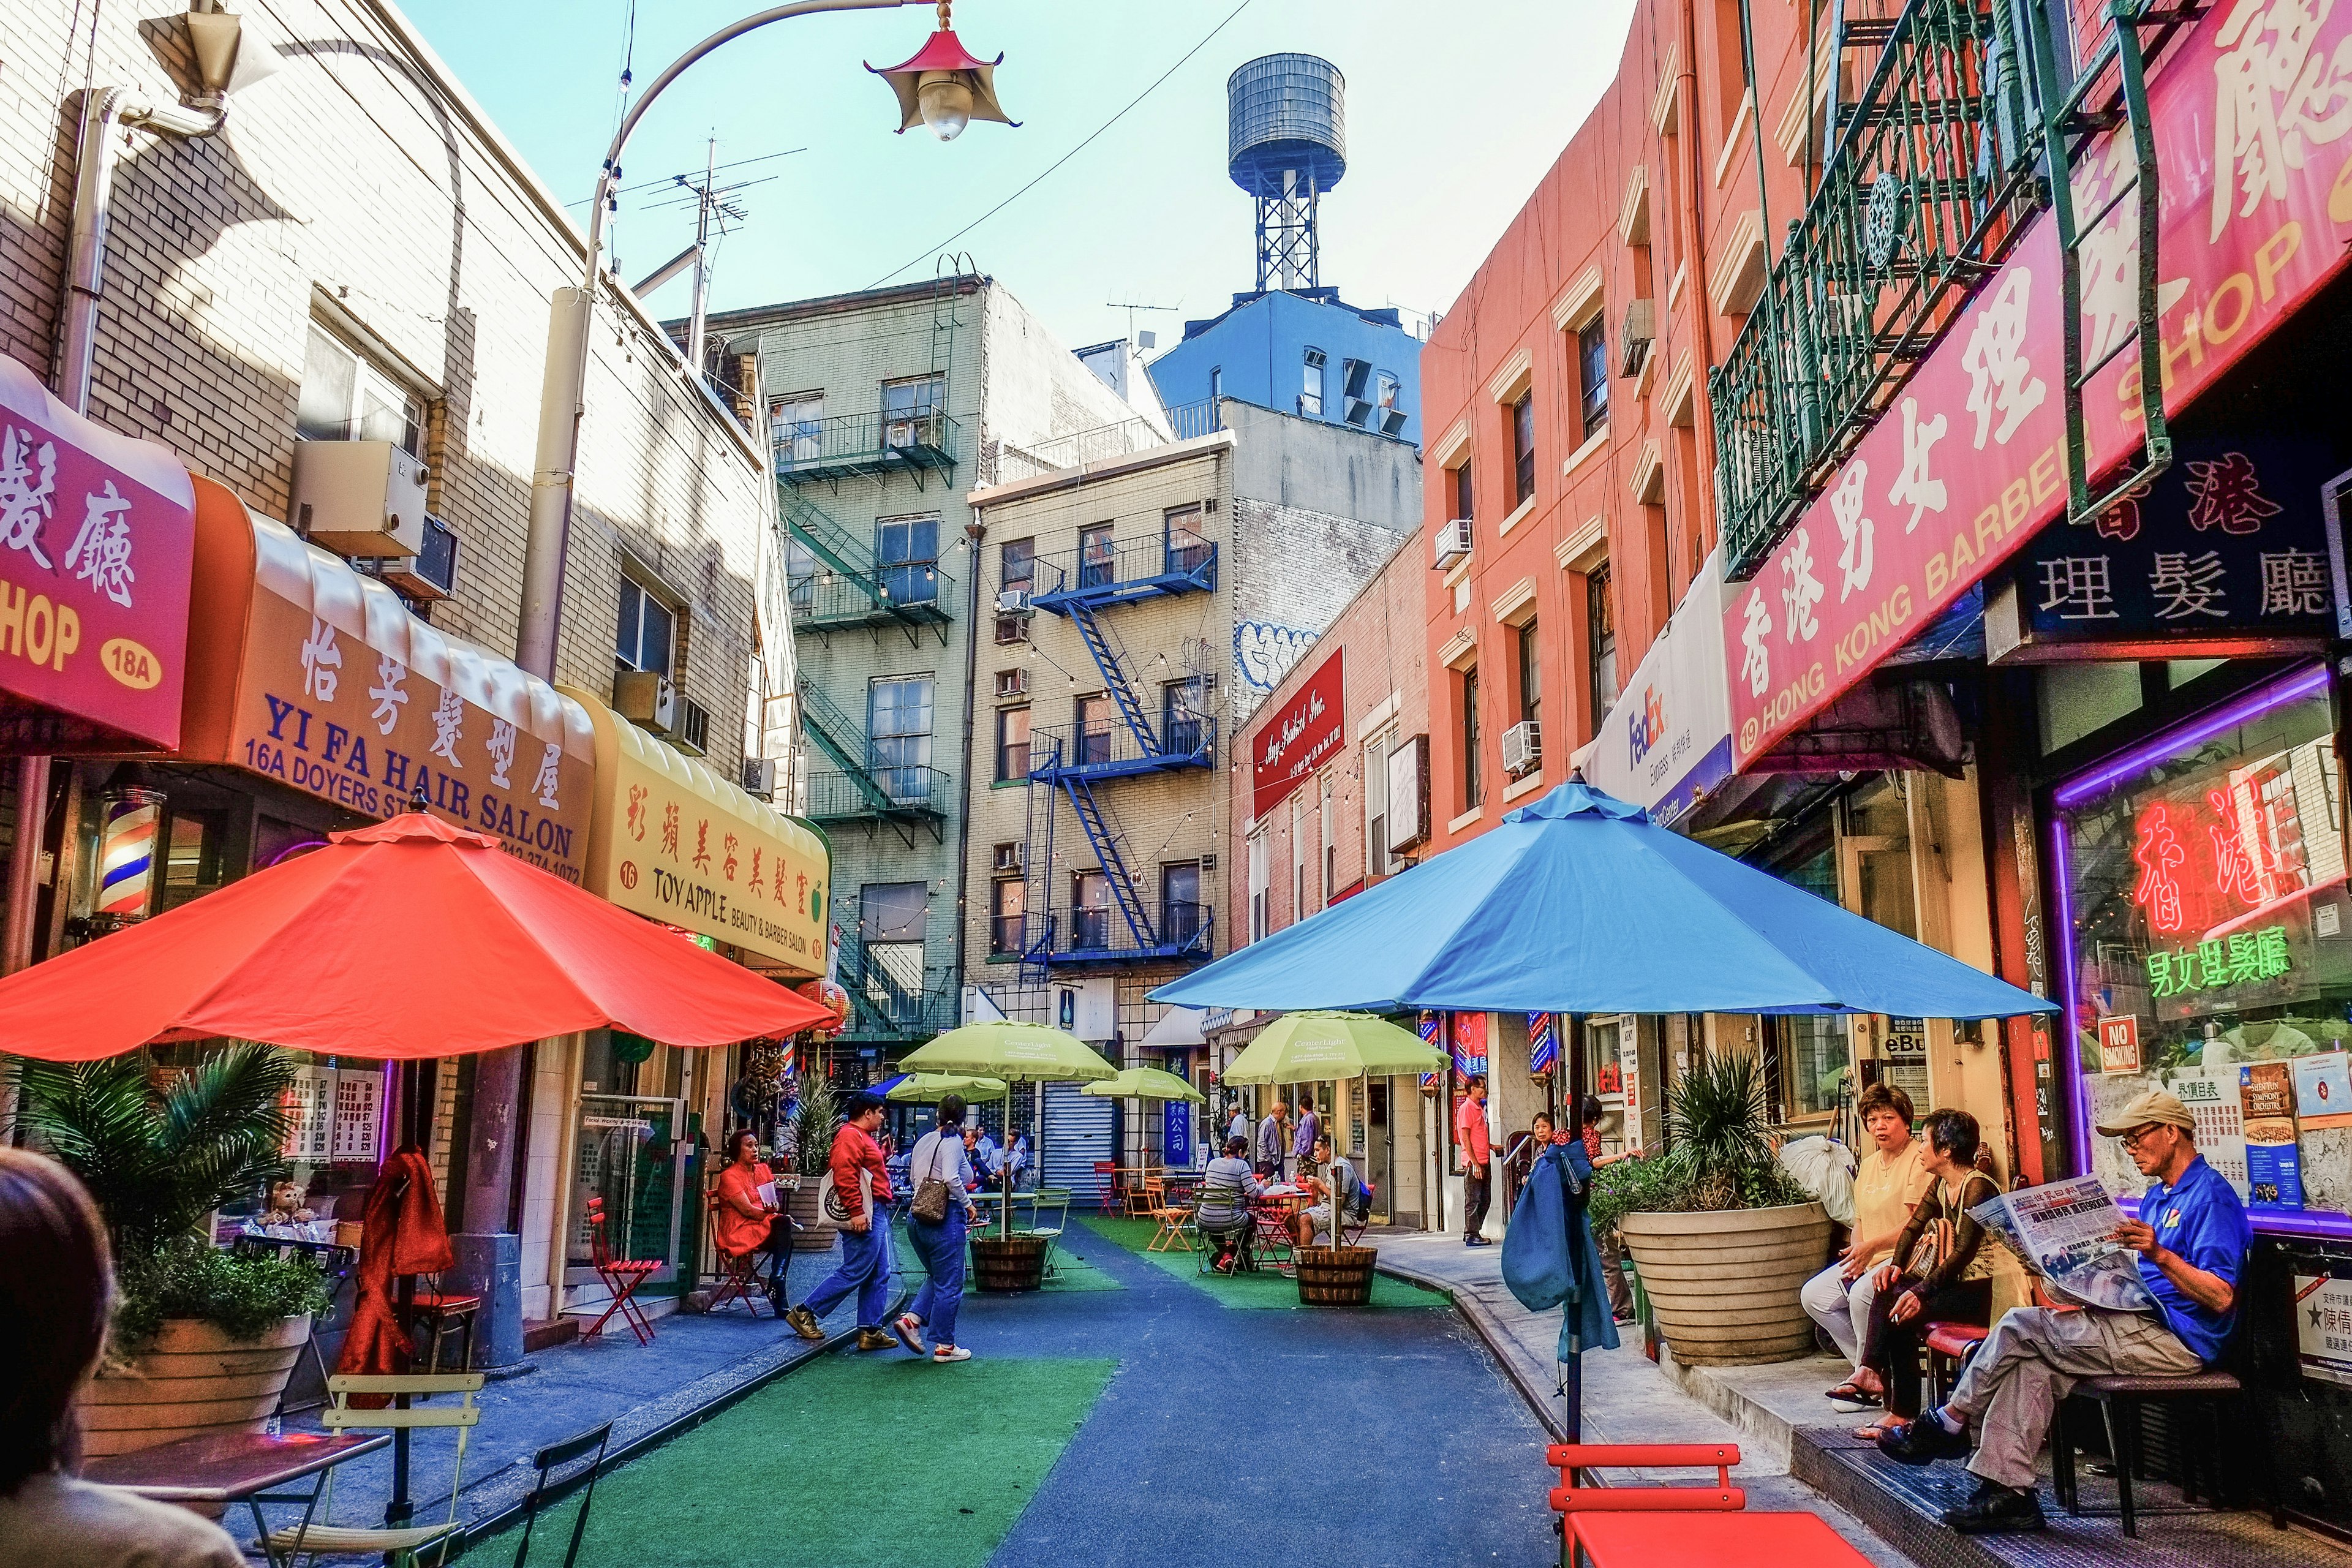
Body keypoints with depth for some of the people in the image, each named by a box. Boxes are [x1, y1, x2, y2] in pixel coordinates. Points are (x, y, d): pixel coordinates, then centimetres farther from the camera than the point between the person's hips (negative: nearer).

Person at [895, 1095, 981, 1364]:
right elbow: (951, 1179, -22)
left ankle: (911, 1319, 6)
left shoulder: (923, 1141, 11)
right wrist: (969, 1205, -10)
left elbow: (912, 1178, 14)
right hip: (945, 1218, -7)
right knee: (950, 1284, 3)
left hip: (917, 1217, 7)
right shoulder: (953, 1141, -11)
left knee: (937, 1278, 23)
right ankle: (944, 1347, 9)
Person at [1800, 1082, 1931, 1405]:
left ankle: (1869, 1372, -11)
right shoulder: (1869, 1164, 18)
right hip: (1869, 1259, 9)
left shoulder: (1919, 1159, -10)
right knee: (1813, 1296, -5)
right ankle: (1867, 1369, -1)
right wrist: (1856, 1256, 1)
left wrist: (1872, 1246, -20)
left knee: (1862, 1294, -33)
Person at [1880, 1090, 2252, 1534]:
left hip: (2180, 1342, -10)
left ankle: (1951, 1423, 0)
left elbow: (2221, 1298, -20)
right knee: (2030, 1361, -11)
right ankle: (2010, 1491, -16)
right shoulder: (2157, 1196, 20)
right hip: (2149, 1326, 10)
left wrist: (2159, 1254, -30)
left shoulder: (2211, 1195, -12)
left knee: (2020, 1327, -16)